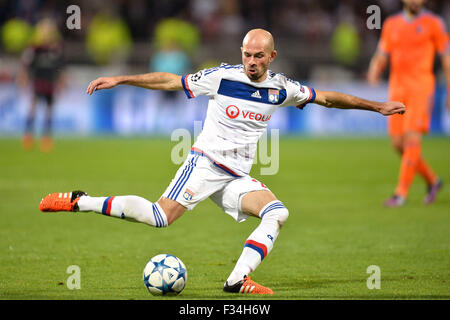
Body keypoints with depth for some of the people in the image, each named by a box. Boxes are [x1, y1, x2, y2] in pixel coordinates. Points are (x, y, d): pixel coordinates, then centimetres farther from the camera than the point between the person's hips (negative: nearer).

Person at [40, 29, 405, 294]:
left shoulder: (281, 88, 5)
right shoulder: (222, 77, -6)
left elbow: (327, 98, 14)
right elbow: (170, 81, -2)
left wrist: (377, 106, 15)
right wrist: (118, 80, -5)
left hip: (238, 177, 5)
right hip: (205, 162, -5)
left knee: (277, 212, -20)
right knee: (160, 216, -23)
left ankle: (238, 279, -24)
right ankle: (79, 202, -14)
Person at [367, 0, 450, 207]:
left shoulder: (433, 24, 1)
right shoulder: (391, 24, 12)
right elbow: (381, 57, 15)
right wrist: (374, 74, -7)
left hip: (421, 88, -5)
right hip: (397, 89, 5)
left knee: (412, 139, -15)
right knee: (398, 143, 2)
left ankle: (401, 193, -12)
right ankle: (432, 181, 23)